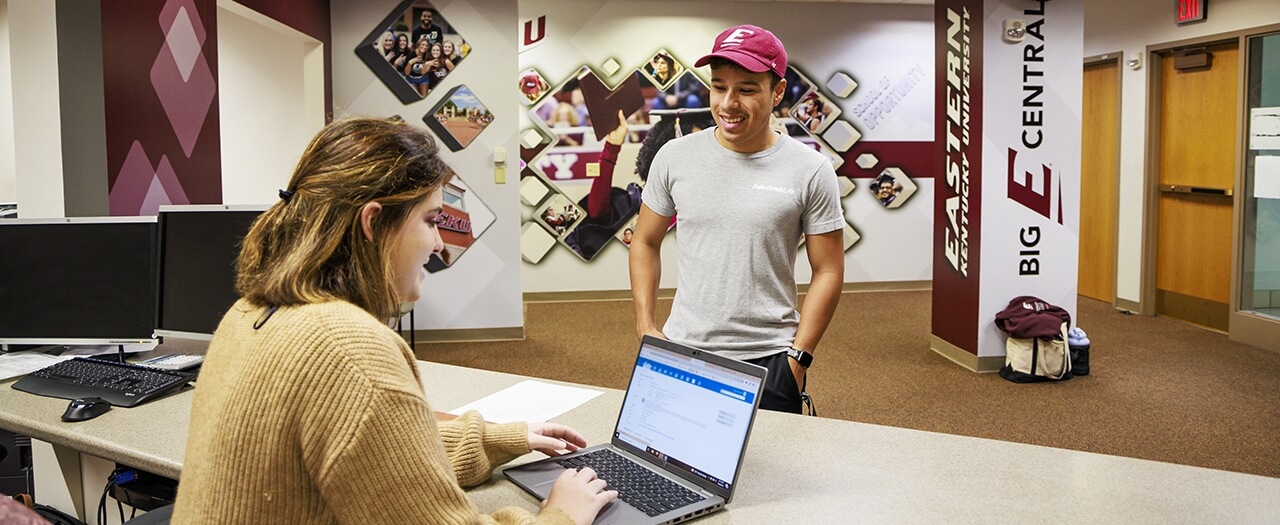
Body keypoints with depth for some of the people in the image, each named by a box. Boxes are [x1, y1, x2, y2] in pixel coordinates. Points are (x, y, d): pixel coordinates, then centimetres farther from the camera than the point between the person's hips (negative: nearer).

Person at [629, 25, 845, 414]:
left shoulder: (810, 171, -5)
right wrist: (646, 328, 3)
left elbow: (828, 271, -1)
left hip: (769, 361, -2)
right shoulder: (675, 157, 0)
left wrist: (798, 357, -6)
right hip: (682, 354, 2)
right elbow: (645, 242, 10)